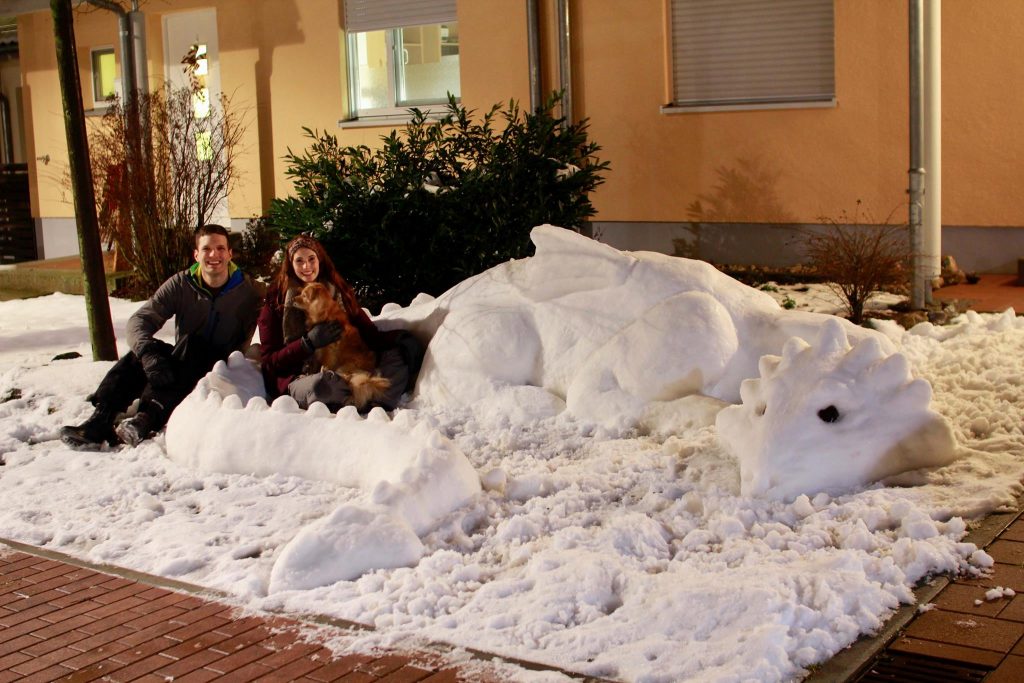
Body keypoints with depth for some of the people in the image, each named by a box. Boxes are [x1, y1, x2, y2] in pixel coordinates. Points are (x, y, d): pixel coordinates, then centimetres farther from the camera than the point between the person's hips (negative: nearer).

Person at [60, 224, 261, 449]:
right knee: (141, 351, -24)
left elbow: (243, 346, -13)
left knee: (191, 343, -33)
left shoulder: (246, 290, -7)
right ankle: (101, 421, -36)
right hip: (183, 364, 3)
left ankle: (147, 419, -49)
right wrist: (149, 353, -35)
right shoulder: (180, 284, -3)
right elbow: (140, 320, -15)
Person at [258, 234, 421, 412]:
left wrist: (399, 337, -13)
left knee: (396, 355, -17)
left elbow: (370, 334, 9)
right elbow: (268, 361, 1)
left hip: (342, 373, 4)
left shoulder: (340, 293, 16)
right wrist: (309, 342, -13)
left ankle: (380, 406, -43)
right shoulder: (275, 304, 6)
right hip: (297, 380, -4)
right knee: (320, 384, -40)